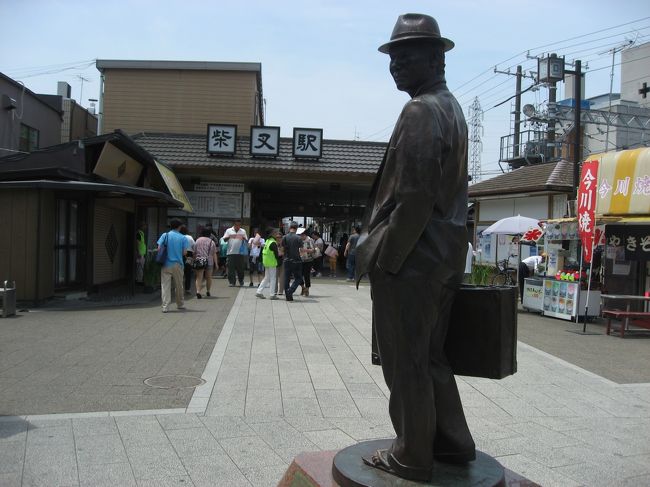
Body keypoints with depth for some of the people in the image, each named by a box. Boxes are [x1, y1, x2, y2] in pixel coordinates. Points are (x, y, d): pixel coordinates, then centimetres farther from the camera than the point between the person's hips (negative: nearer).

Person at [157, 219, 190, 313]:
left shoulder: (165, 235, 0)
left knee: (165, 286, 0)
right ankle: (180, 304, 27)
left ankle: (165, 307, -7)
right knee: (179, 286, 15)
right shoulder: (183, 238, 0)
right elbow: (184, 252, -7)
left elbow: (159, 249, -7)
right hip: (178, 264, 1)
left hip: (166, 264, 0)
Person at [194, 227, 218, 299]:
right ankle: (208, 292, 27)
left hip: (199, 261, 0)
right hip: (209, 262, 0)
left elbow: (194, 252, 5)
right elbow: (214, 254, 0)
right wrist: (216, 263, 4)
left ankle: (198, 291, -20)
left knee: (199, 278, -2)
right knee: (209, 277, 17)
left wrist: (194, 260, 13)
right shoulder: (211, 242, 2)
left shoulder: (197, 240, 5)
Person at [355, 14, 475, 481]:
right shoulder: (452, 108, 17)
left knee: (406, 363, 3)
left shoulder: (420, 111, -14)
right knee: (430, 356, 20)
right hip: (447, 252, 10)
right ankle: (452, 441, 31)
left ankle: (412, 458, 17)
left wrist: (382, 256, -16)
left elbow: (413, 197, -21)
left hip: (412, 255, -10)